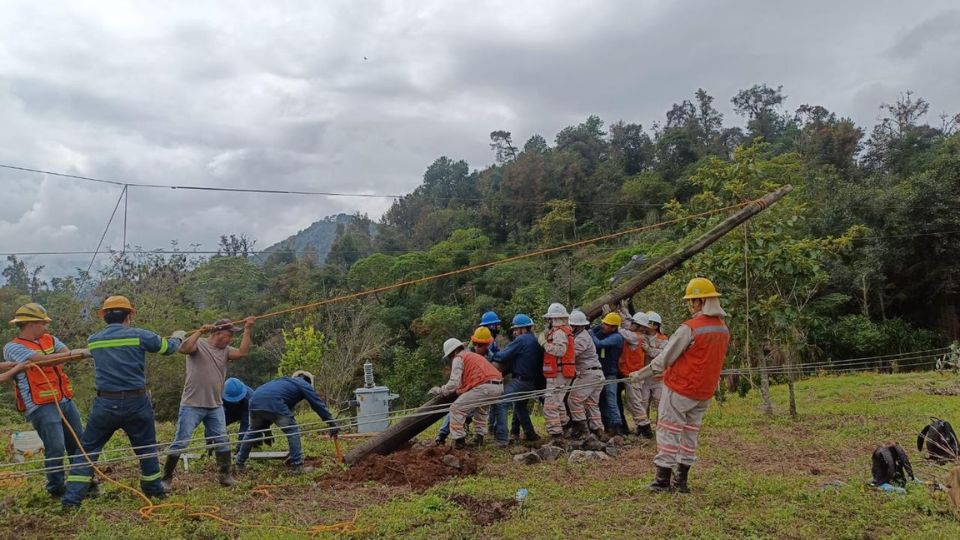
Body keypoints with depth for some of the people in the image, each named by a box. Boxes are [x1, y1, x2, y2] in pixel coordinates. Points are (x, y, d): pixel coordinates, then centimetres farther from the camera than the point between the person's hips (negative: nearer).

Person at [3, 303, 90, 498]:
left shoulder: (49, 339, 15)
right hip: (43, 406, -6)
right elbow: (44, 359, -17)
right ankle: (56, 488, 9)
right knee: (56, 448, -10)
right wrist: (74, 353, -12)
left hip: (65, 401, 6)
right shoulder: (12, 347, -3)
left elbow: (65, 354, -6)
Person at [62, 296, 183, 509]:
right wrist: (177, 338, 31)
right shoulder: (139, 335, -6)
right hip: (136, 403, -1)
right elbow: (168, 347, 7)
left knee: (87, 449, 11)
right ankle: (154, 490, 28)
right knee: (147, 448, 16)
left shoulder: (93, 340, 4)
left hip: (105, 403, 1)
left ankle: (72, 498, 3)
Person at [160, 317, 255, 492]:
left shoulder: (225, 351, 8)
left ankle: (225, 475, 20)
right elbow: (183, 349, -26)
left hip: (215, 407, 5)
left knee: (222, 442, 7)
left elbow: (242, 352, -10)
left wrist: (247, 330, -12)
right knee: (180, 442, -1)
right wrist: (200, 331, -29)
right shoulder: (199, 345, -6)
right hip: (191, 406, -5)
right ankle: (166, 479, 9)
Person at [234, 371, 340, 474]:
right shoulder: (304, 384, 19)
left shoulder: (286, 381, 39)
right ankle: (297, 466, 2)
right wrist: (332, 423, 19)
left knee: (253, 432, 26)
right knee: (293, 431, 3)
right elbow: (318, 404, 16)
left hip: (255, 400, 7)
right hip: (273, 403, -7)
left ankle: (240, 463, 32)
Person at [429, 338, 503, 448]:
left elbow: (454, 383, -5)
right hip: (499, 386, 9)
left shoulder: (458, 358, 5)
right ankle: (479, 437, 34)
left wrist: (440, 391, 8)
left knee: (456, 408, 0)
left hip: (485, 387, -9)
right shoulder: (474, 355, 32)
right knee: (481, 408, 35)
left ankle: (459, 440, 1)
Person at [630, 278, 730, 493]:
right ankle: (681, 480, 18)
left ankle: (663, 481, 5)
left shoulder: (690, 328, -19)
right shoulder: (723, 329, 5)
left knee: (669, 431, 2)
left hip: (680, 389, -7)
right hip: (704, 392, 7)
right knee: (690, 432, 14)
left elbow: (665, 358, -14)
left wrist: (640, 375, -1)